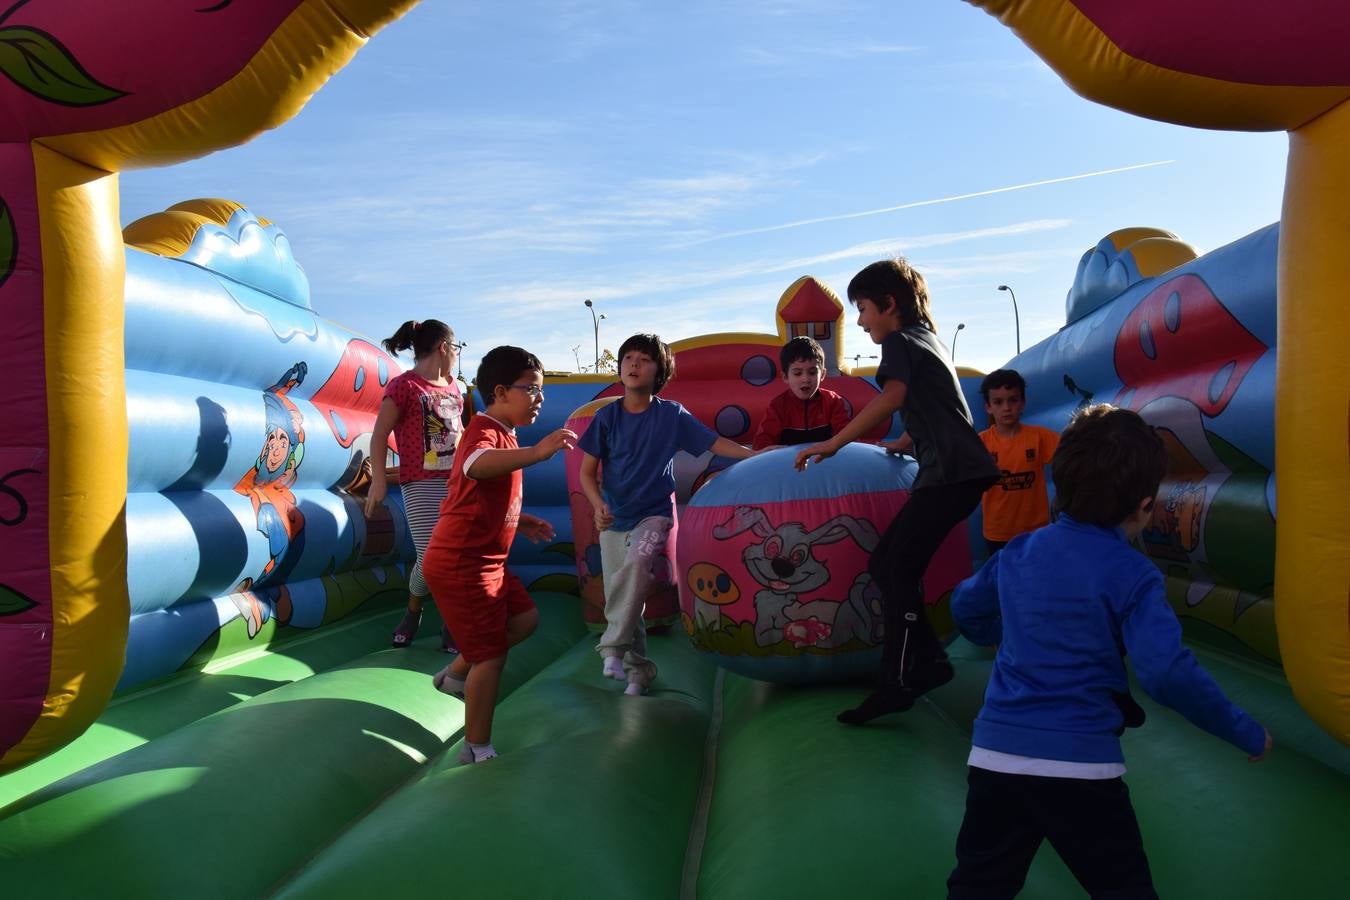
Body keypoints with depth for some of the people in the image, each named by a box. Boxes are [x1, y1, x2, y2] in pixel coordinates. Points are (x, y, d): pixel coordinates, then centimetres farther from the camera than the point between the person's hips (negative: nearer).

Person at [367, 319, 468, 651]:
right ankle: (413, 612, 20)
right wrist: (379, 480, -13)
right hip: (421, 485, -6)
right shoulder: (403, 386, -6)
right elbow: (379, 436, -7)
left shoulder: (453, 386, 15)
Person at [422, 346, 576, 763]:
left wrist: (521, 521, 19)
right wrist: (536, 453, -60)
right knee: (492, 654, -4)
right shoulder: (484, 431, -19)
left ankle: (455, 674, 28)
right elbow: (477, 465, -46)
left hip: (486, 561, 10)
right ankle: (477, 749, 9)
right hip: (460, 564, -10)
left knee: (525, 619, 17)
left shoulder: (500, 435, 14)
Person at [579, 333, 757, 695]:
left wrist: (756, 454, -17)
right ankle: (638, 671, 25)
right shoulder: (607, 416, -1)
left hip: (654, 516, -2)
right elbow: (587, 472, 1)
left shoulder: (671, 415, -3)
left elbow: (715, 443, -3)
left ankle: (613, 648, -24)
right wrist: (599, 506, -16)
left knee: (636, 561, -33)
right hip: (614, 520, 2)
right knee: (622, 598, 4)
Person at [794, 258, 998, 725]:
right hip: (959, 471, 10)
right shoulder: (930, 340, 23)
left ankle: (898, 683, -8)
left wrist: (833, 444, -25)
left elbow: (891, 396, -24)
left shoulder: (901, 342, -5)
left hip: (950, 474, -10)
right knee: (888, 564, 10)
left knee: (896, 568, -10)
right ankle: (927, 661, 14)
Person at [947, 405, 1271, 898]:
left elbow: (965, 606, 23)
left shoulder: (1018, 553, 6)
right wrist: (1247, 734, -6)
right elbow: (1168, 673, -19)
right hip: (1082, 767, -4)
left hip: (994, 755, 4)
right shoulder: (1131, 574, -10)